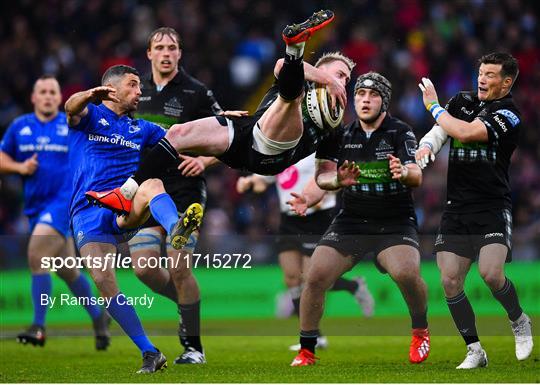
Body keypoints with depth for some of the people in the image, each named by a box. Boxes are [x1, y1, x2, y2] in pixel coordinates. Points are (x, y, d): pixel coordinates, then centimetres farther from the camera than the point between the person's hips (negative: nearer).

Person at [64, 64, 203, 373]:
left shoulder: (140, 128, 25)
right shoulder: (89, 116, 10)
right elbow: (72, 108, -13)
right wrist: (91, 96, -39)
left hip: (125, 210, 2)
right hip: (89, 212, -2)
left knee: (153, 184, -32)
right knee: (104, 282, -19)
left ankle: (176, 229, -66)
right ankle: (150, 353, -14)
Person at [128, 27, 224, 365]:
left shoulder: (197, 93, -4)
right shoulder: (137, 92, 9)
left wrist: (203, 160, -17)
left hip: (184, 192, -5)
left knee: (178, 269, -11)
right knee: (143, 267, -6)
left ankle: (194, 346, 2)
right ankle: (186, 305, 22)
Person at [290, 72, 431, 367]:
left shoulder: (400, 133, -7)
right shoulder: (341, 134, 3)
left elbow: (416, 177, -19)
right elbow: (322, 176, -1)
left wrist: (404, 172, -43)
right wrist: (337, 180, -24)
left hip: (395, 224, -3)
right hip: (350, 221, 3)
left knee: (407, 273, -30)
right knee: (315, 278, -14)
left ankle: (420, 331, -1)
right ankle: (306, 350, 2)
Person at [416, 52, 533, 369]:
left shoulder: (508, 114, -9)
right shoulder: (462, 101, 12)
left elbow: (466, 132, -20)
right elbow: (439, 131, 5)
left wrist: (434, 105, -7)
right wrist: (427, 145, -19)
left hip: (493, 209, -5)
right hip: (456, 209, 5)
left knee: (491, 273, -23)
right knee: (450, 280, -4)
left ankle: (519, 322, 8)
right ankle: (475, 351, 8)